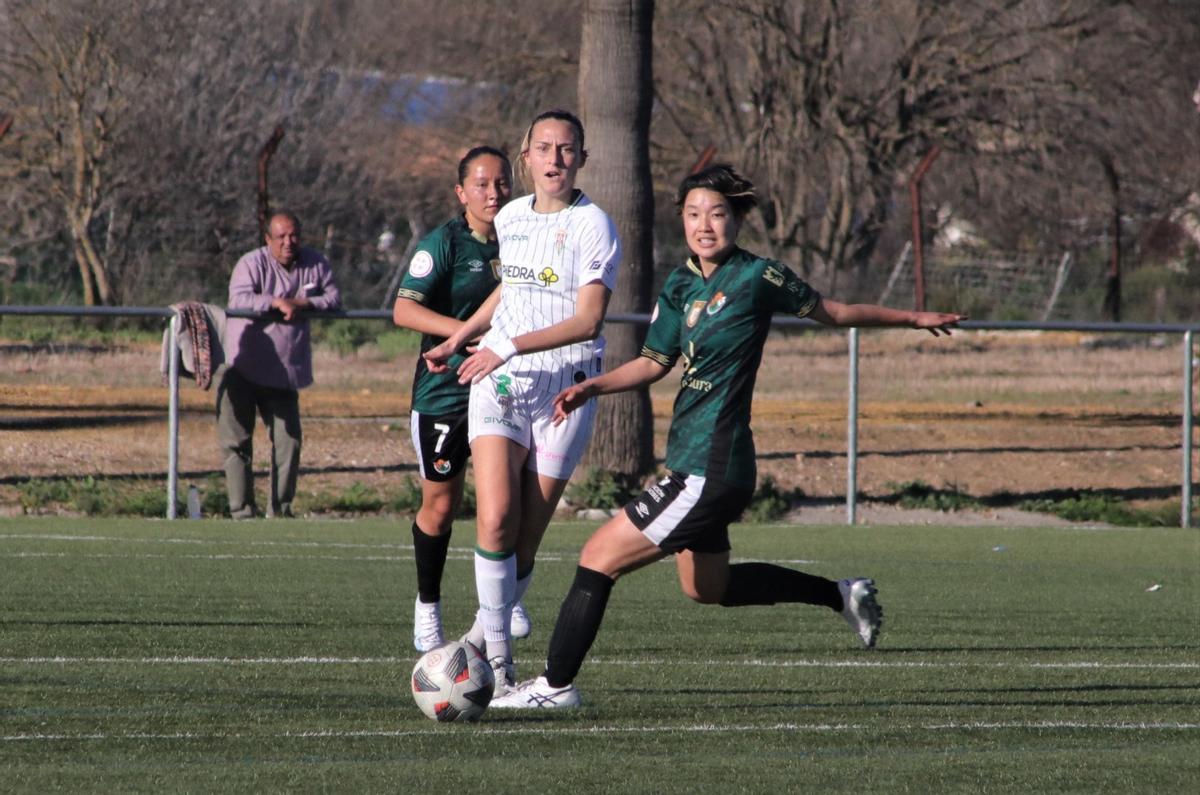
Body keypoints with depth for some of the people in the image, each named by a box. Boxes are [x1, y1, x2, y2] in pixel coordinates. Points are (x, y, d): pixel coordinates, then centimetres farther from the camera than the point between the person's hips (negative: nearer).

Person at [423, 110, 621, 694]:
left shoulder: (593, 227, -7)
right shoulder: (509, 219, 10)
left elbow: (588, 319, -18)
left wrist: (510, 346, -26)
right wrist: (457, 340, 29)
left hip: (564, 390, -3)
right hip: (498, 383, 3)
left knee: (525, 540, 0)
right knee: (496, 519, -16)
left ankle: (482, 636, 21)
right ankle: (496, 657, -10)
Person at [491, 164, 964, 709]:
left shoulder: (758, 277, -11)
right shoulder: (681, 285, 9)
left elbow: (834, 313, 4)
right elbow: (655, 362, 18)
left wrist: (914, 319, 13)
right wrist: (592, 387, 2)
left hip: (711, 470, -9)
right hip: (691, 464, 9)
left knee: (599, 559, -10)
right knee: (706, 588, 26)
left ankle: (556, 685, -3)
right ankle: (843, 595, 36)